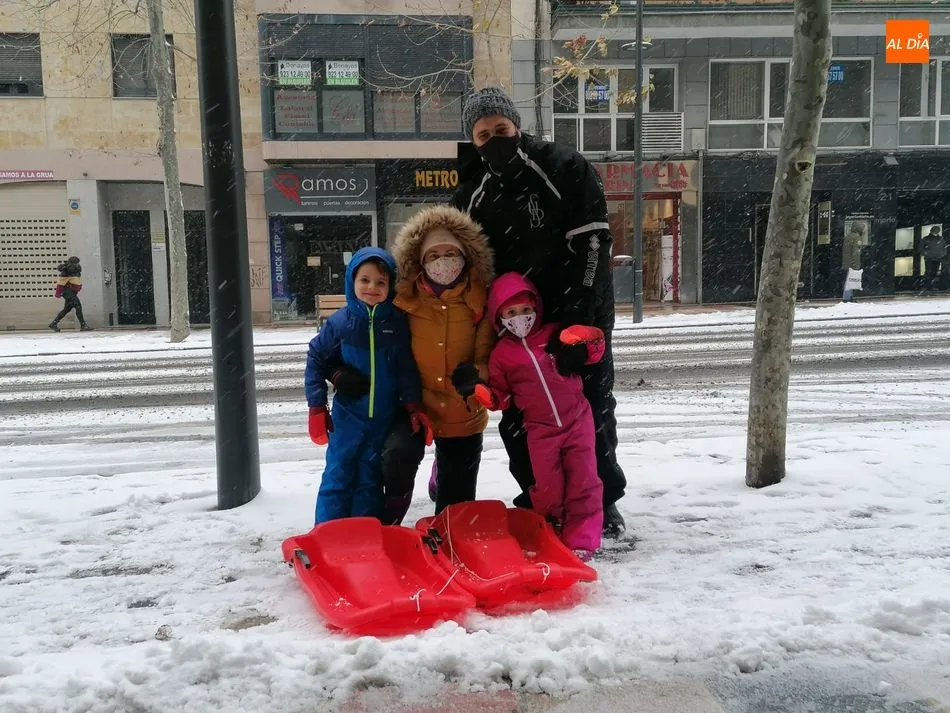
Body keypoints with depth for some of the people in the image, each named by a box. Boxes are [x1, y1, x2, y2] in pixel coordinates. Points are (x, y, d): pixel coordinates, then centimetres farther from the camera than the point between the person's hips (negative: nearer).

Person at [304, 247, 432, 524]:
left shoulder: (397, 323, -5)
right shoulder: (340, 322, -8)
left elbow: (407, 370, 0)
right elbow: (316, 359, 0)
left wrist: (413, 407, -6)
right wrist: (317, 407, -1)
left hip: (385, 419, 1)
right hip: (347, 418, -1)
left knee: (370, 482, 12)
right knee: (337, 479, 3)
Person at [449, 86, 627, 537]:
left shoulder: (566, 169, -8)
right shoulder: (472, 195, 6)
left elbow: (591, 248, -16)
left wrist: (574, 325, -23)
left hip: (580, 316, -4)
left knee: (591, 409, 5)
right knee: (517, 416, 7)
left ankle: (604, 501, 22)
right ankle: (537, 503, 25)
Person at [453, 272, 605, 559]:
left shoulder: (555, 334, 2)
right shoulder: (502, 354, 2)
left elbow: (595, 351, 7)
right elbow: (500, 397, 5)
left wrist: (585, 338, -14)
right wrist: (479, 390, -13)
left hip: (577, 420, 0)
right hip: (540, 430, 0)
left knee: (583, 483, 0)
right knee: (547, 489, 6)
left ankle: (581, 540, 10)